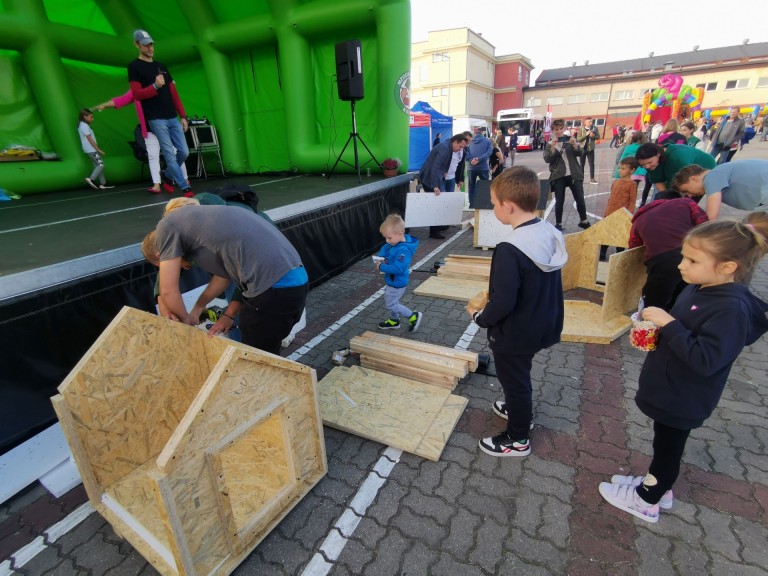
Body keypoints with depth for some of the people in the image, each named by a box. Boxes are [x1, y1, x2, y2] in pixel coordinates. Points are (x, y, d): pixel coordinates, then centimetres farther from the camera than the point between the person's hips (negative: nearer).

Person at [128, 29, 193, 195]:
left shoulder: (161, 66, 21)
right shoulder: (134, 66, 3)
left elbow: (173, 92, 19)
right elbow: (137, 94, -6)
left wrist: (183, 116, 11)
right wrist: (155, 86, -21)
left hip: (173, 118, 6)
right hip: (156, 119, -6)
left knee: (184, 152, 3)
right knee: (170, 155, -10)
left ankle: (168, 176, 25)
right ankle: (185, 187, -9)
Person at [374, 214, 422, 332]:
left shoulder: (403, 250, -33)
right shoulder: (393, 243, -4)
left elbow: (398, 268, -37)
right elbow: (385, 248, 12)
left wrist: (381, 267, -28)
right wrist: (380, 258, -9)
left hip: (397, 283, -10)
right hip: (392, 281, 10)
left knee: (391, 304, 4)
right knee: (389, 301, 25)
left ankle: (413, 316, 18)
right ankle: (394, 321, 45)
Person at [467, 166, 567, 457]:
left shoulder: (510, 249, -31)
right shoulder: (551, 234, -4)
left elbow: (503, 303, -29)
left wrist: (480, 317, -10)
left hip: (515, 334, -8)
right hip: (541, 325, 8)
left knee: (514, 380, 14)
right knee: (519, 376, 30)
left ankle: (517, 439, 35)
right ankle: (520, 411, 54)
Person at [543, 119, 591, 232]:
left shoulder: (571, 139, 5)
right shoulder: (550, 144, 3)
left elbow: (579, 153, -4)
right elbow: (547, 159, -8)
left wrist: (575, 144, -21)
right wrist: (553, 147, -20)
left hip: (574, 175, 1)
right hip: (558, 176, -1)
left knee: (580, 199, 4)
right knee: (559, 201, 2)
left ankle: (584, 221, 20)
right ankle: (558, 224, 14)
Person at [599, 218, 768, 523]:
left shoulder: (731, 309, -29)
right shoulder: (699, 288, -2)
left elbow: (705, 360, -34)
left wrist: (667, 323, -32)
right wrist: (656, 327, -3)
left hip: (684, 398, -8)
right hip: (668, 388, 8)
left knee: (668, 446, 13)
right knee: (664, 441, 26)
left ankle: (646, 501, 34)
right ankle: (656, 483, 48)